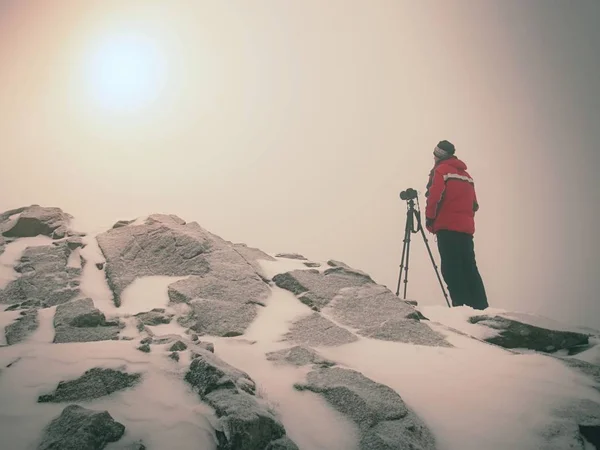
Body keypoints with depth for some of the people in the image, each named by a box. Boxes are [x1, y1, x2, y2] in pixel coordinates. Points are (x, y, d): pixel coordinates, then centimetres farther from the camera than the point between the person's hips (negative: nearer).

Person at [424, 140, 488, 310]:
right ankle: (481, 307, 3)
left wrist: (429, 219, -2)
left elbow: (434, 197, -11)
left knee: (451, 269, -7)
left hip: (447, 228, -7)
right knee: (470, 268, 8)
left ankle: (462, 306, -15)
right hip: (466, 228, 7)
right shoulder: (466, 174, 21)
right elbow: (474, 204, 19)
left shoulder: (440, 170, 1)